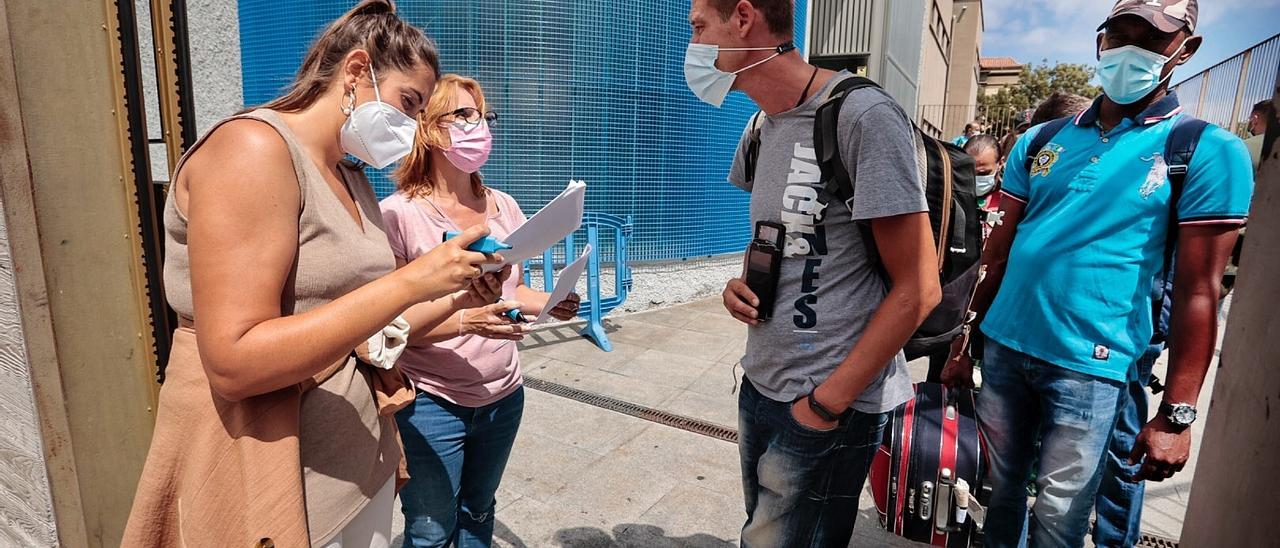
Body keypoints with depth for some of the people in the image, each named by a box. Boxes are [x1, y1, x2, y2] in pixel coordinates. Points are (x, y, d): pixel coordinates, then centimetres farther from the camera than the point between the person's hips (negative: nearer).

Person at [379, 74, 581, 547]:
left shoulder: (503, 207, 3)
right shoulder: (398, 214, -15)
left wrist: (549, 303, -7)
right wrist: (466, 319, -30)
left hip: (502, 397, 5)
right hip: (431, 404, -5)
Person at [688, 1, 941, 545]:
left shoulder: (863, 115, -18)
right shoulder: (762, 128, 7)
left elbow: (917, 289, -18)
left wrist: (826, 403, -15)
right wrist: (742, 285, -2)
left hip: (830, 404, -7)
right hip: (759, 386, 7)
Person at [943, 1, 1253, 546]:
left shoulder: (1209, 153, -4)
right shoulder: (1040, 142, 7)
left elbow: (1197, 293, -7)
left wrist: (1176, 415, -9)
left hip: (1089, 366, -3)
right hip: (1003, 345, 4)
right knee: (1000, 491, 17)